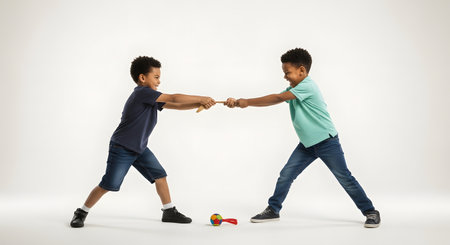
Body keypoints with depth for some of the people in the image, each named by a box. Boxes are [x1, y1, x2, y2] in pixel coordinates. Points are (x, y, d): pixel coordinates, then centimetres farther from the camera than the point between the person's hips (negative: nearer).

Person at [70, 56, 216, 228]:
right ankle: (81, 213, 10)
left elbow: (175, 106, 6)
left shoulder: (151, 98, 9)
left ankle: (169, 211, 17)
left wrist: (201, 104, -6)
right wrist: (201, 98, -16)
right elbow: (174, 98, -22)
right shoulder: (142, 93, -19)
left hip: (140, 148, 9)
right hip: (121, 148, -9)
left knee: (160, 175, 5)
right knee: (108, 185, -6)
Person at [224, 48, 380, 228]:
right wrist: (239, 103, -7)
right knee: (286, 175, 2)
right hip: (307, 144, 8)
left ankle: (370, 211, 11)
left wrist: (247, 102, -25)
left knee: (344, 177, -1)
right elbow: (275, 100, 2)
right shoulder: (294, 89, 8)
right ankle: (273, 210, 14)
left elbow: (278, 98, -27)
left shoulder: (307, 86, -20)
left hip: (327, 142, -8)